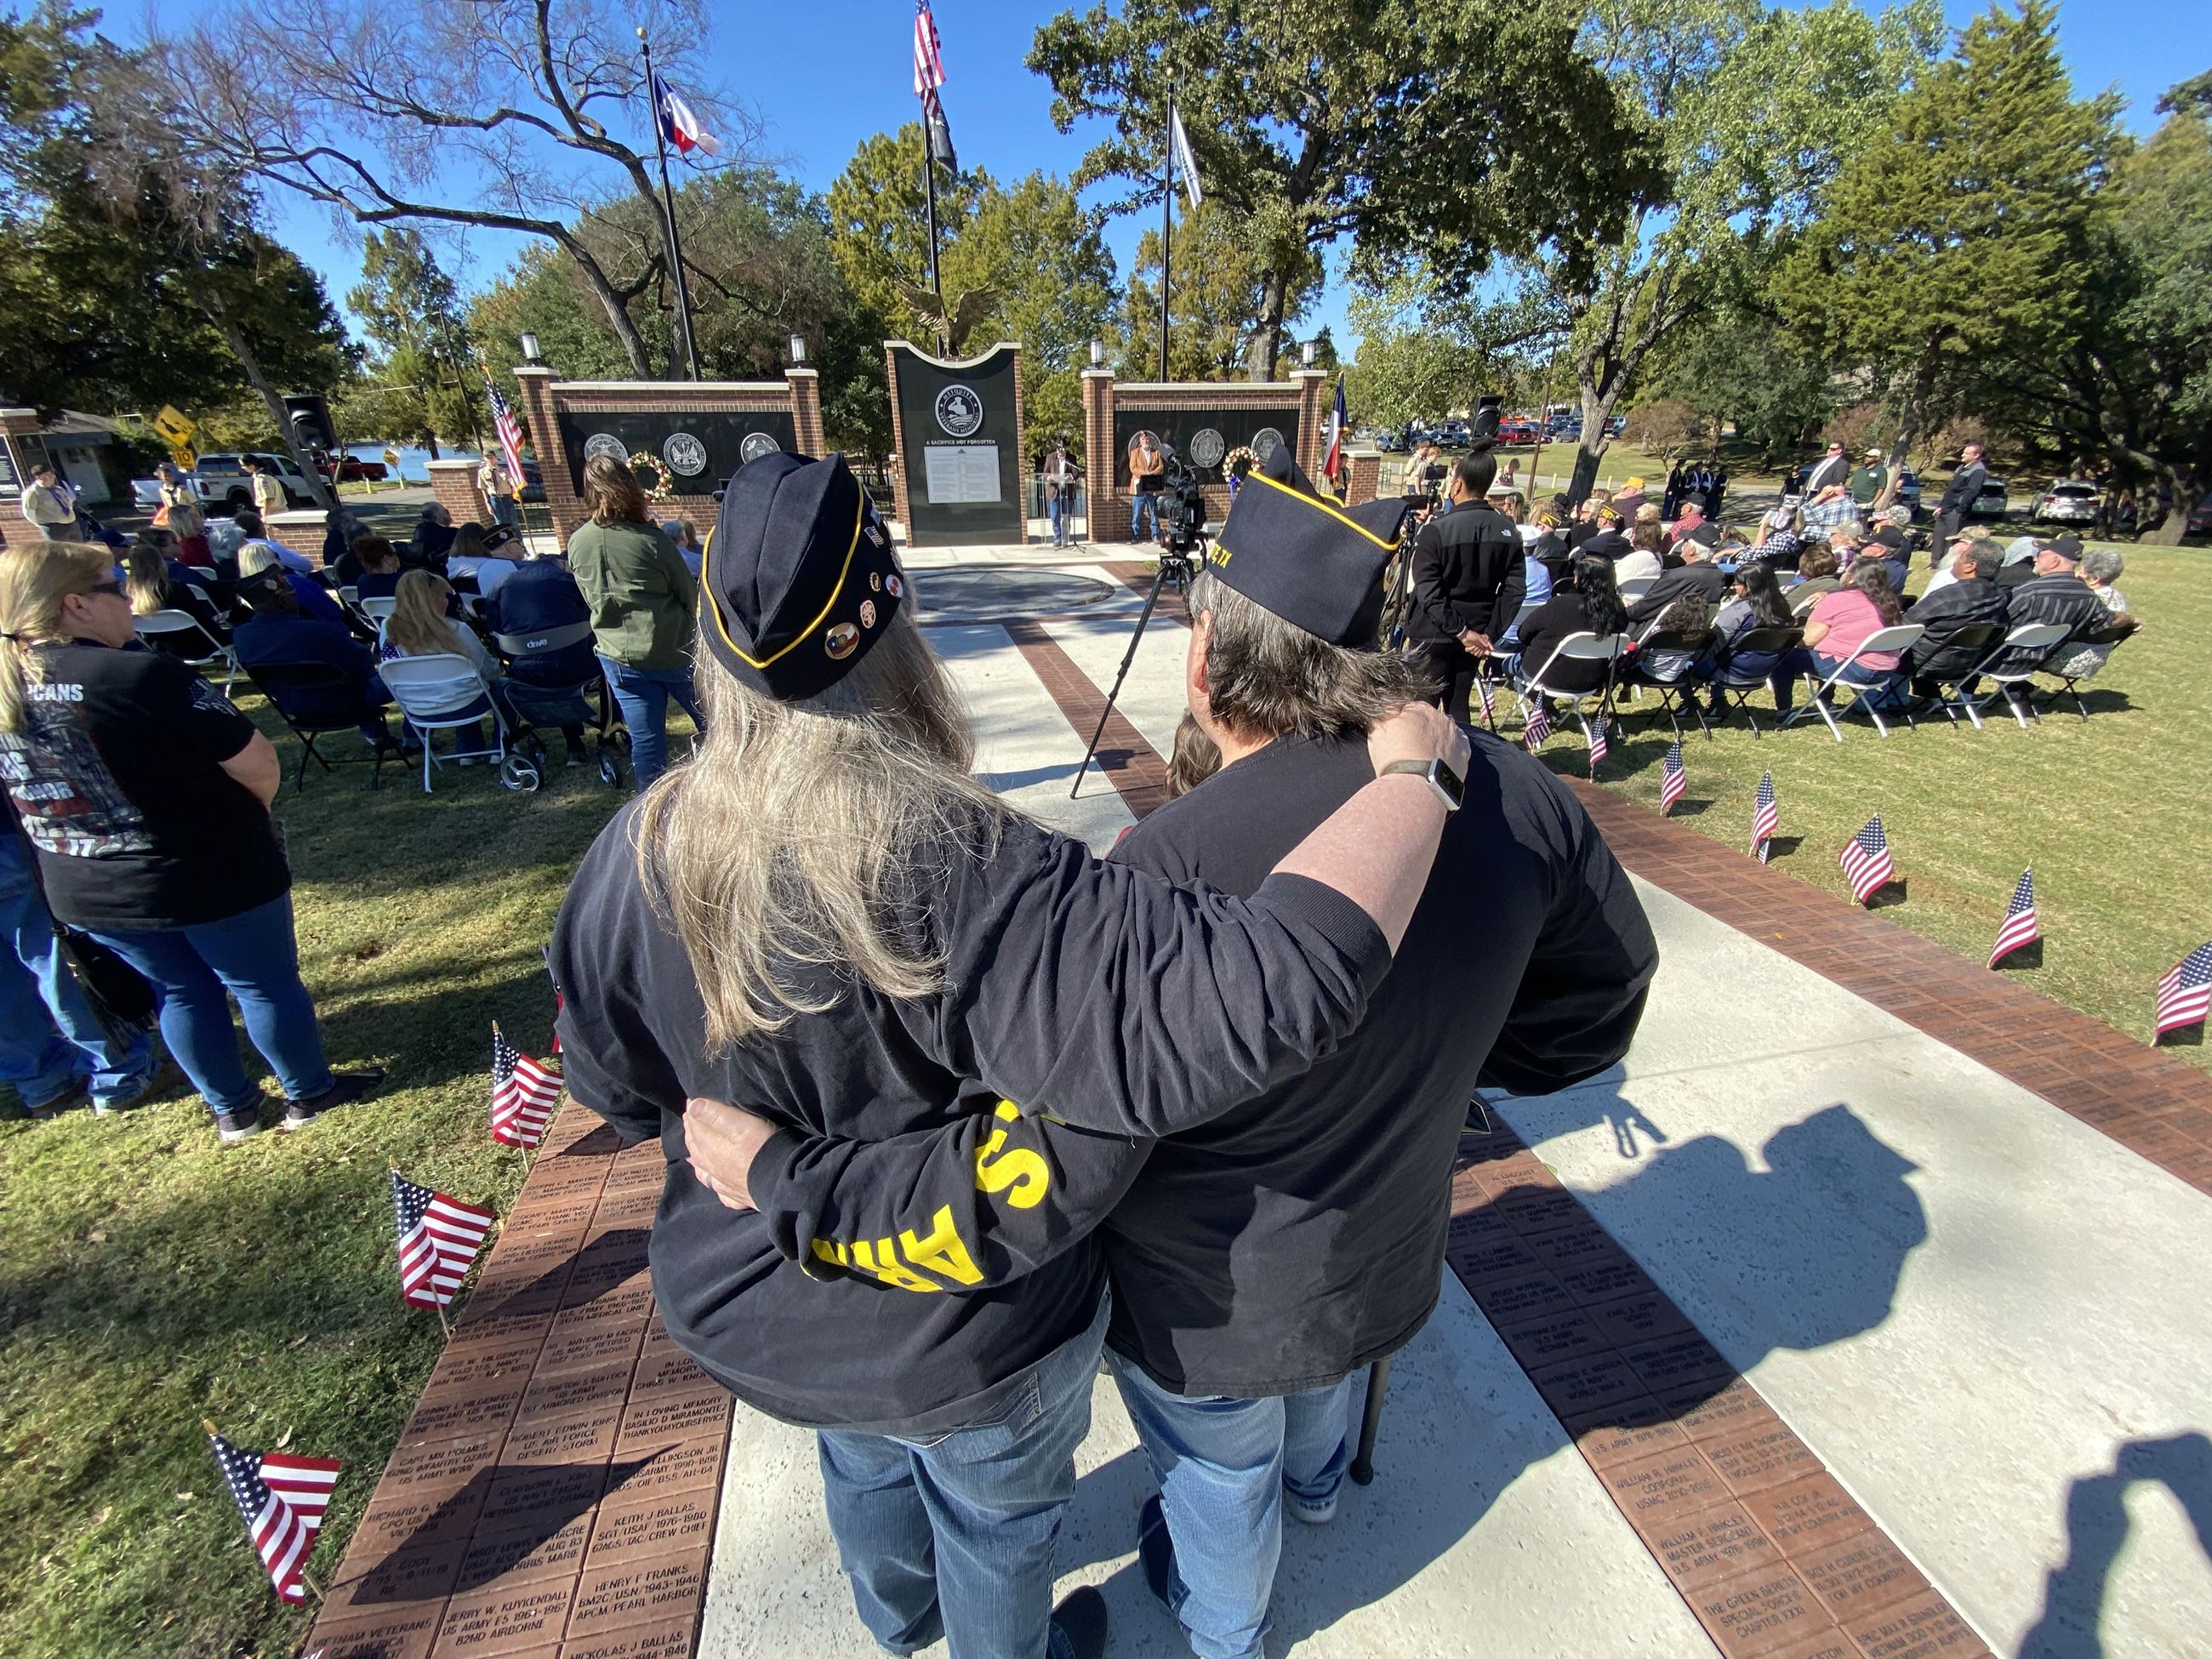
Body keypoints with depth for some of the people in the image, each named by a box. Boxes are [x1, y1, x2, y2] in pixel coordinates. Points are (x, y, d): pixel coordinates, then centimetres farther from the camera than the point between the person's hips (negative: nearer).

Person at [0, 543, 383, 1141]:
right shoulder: (142, 675, -23)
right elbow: (259, 767, -22)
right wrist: (243, 820, 0)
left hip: (83, 892, 7)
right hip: (210, 875, -7)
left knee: (182, 992, 22)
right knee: (266, 983, 12)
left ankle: (232, 1109, 36)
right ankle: (309, 1093, 28)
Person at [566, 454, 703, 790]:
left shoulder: (576, 543, -1)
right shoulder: (650, 539, -15)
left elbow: (589, 599, 12)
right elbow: (691, 596, -5)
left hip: (618, 657, 4)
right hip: (671, 652, -4)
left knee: (645, 739, 8)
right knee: (714, 725, 12)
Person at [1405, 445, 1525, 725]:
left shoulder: (1437, 530, -15)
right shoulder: (1507, 530, 1)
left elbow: (1427, 591, -19)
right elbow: (1515, 588, -1)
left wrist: (1461, 631, -13)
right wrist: (1491, 633, 0)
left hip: (1434, 636, -5)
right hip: (1476, 633, 5)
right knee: (1458, 706, 14)